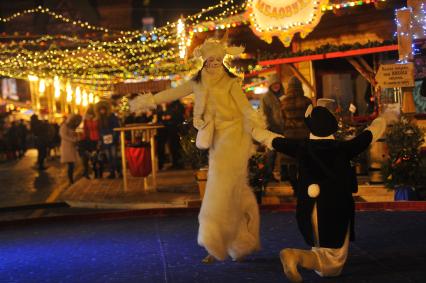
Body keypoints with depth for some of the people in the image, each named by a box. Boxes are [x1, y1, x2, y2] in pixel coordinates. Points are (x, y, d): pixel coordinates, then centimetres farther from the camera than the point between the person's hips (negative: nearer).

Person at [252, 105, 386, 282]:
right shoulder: (343, 148, -10)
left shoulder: (302, 148, -5)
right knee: (333, 265, 3)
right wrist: (383, 119, 25)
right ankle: (296, 256, -21)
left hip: (308, 211, 5)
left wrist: (252, 128, 26)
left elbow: (272, 139, 8)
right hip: (336, 210, -5)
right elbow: (371, 134, 5)